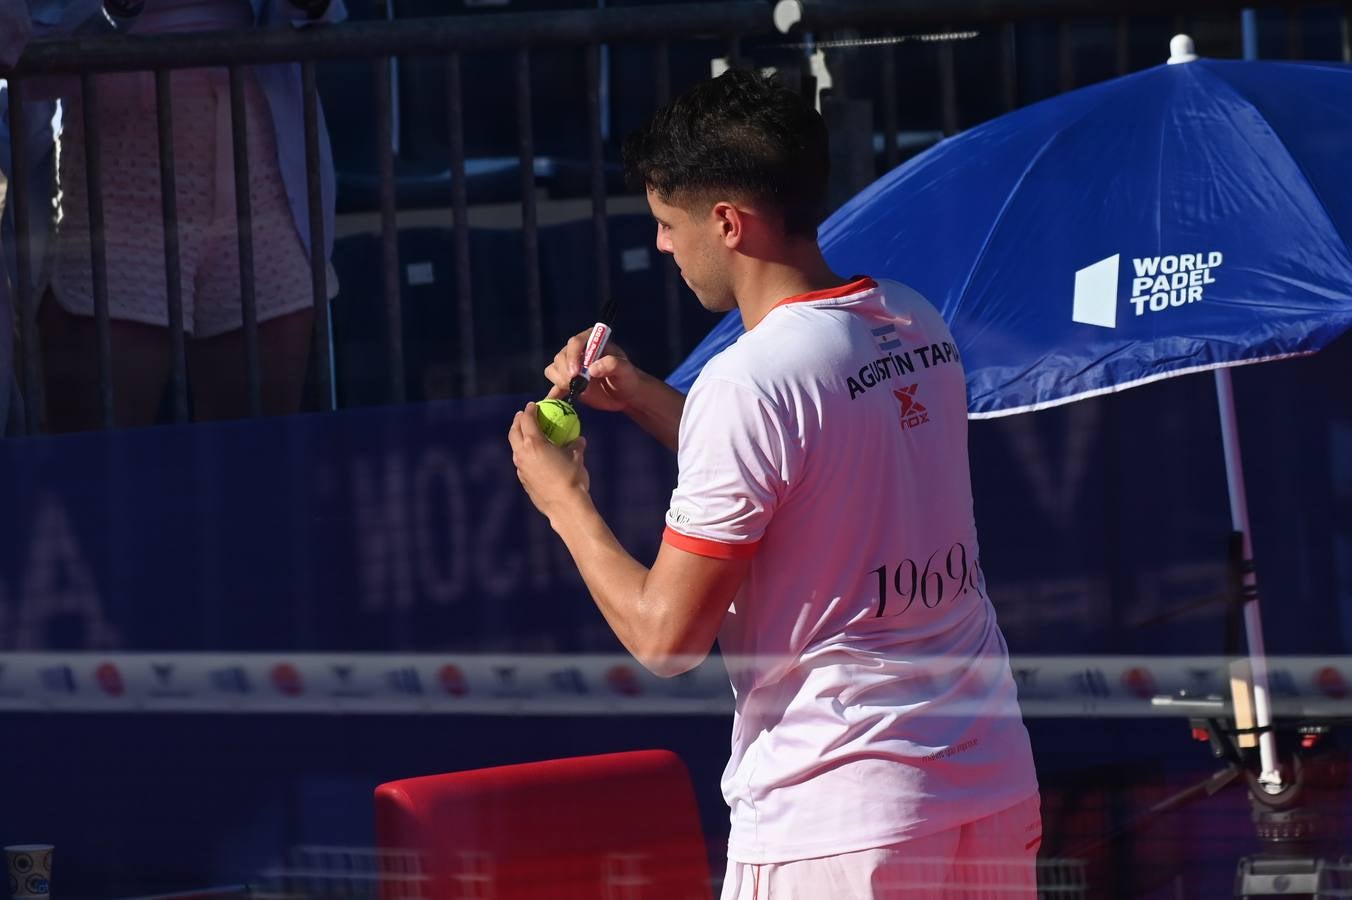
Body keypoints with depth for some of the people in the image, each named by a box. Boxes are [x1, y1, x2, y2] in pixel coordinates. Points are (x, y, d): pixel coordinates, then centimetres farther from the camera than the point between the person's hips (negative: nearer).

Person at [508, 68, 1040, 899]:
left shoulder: (748, 383, -17)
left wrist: (565, 502, 2)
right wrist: (643, 397, 20)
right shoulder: (918, 325, 6)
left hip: (834, 814, -8)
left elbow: (665, 635, -13)